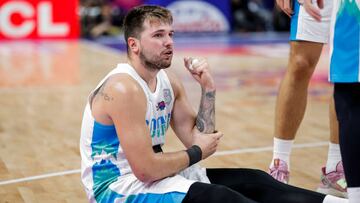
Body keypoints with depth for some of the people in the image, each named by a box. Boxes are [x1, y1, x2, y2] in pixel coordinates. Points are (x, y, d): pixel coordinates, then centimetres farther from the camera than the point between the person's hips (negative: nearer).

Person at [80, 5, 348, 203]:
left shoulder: (168, 81, 6)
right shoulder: (123, 89, -21)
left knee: (251, 180, -2)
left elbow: (197, 139, 6)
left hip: (149, 173, 9)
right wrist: (196, 154, -11)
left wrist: (208, 89, -4)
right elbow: (145, 169, -25)